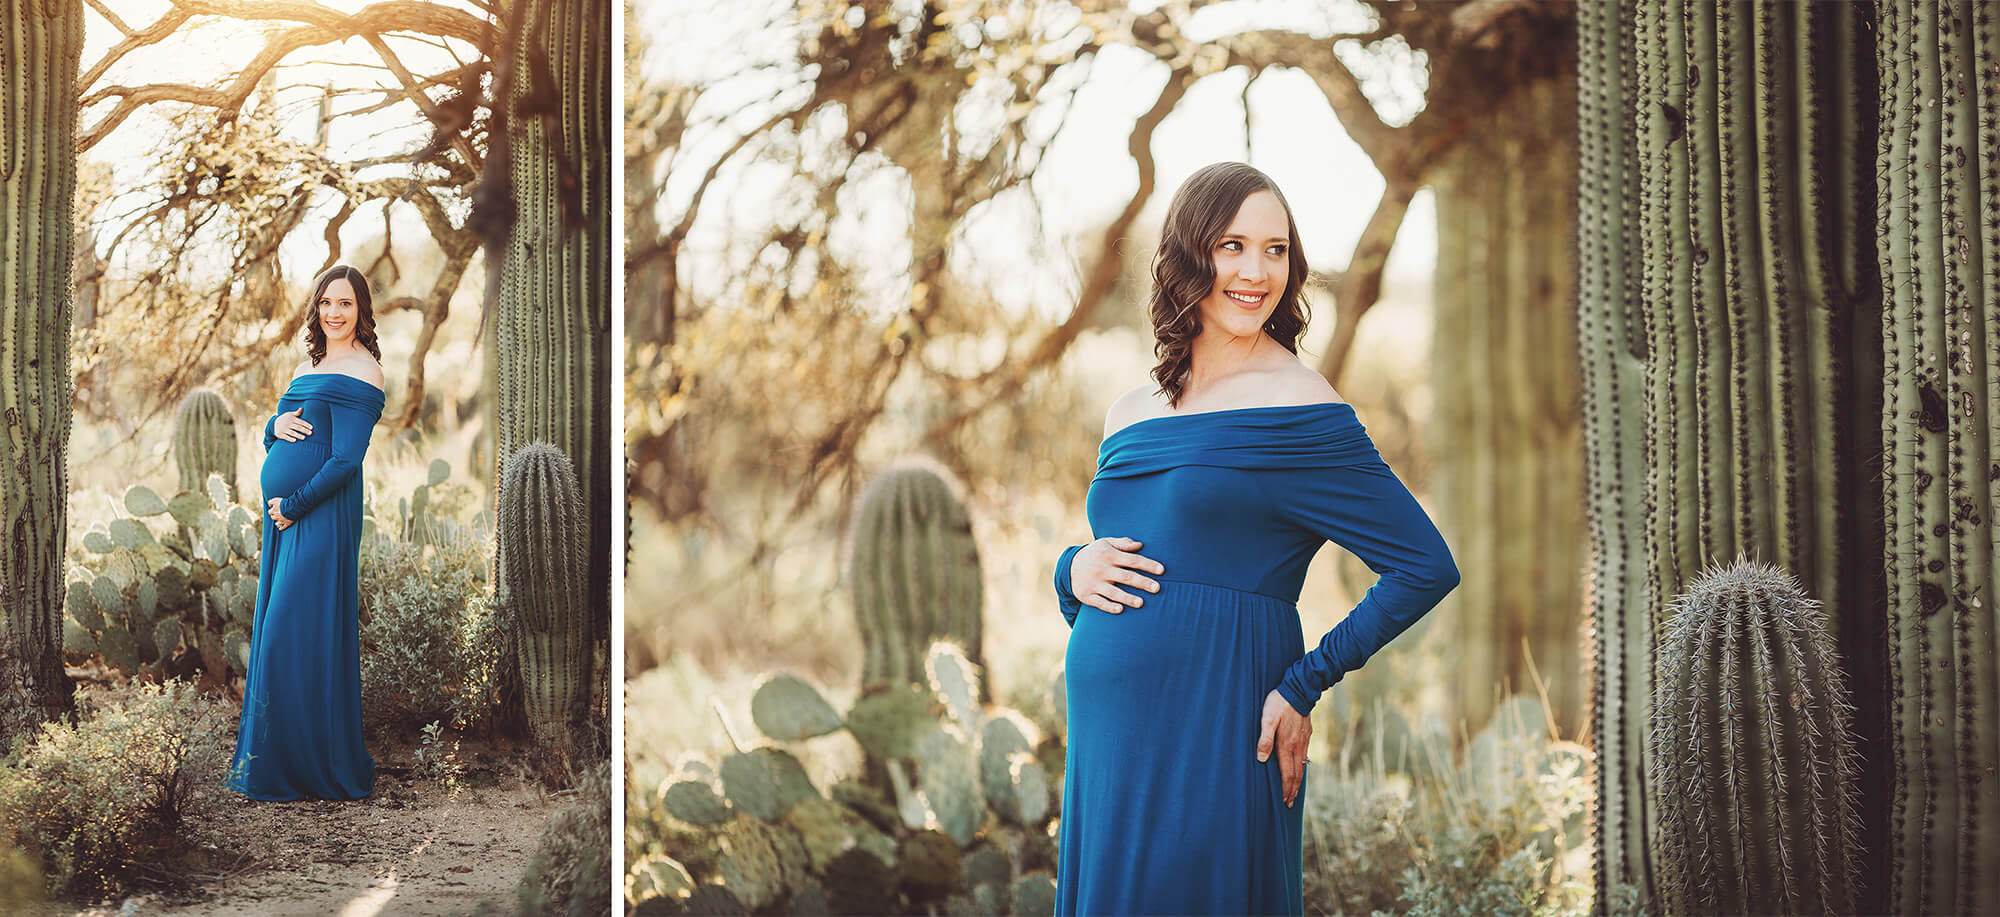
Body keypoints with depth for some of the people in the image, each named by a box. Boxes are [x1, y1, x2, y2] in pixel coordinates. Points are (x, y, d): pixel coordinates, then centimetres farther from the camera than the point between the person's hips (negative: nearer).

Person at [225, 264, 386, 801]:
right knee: (273, 631, 11)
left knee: (295, 635, -7)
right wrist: (275, 426, -4)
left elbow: (345, 459, -16)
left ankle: (316, 769, 2)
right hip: (284, 515, 9)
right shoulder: (308, 367, 16)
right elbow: (272, 434, 19)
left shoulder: (360, 372, -11)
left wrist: (293, 506, -14)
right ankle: (272, 758, 20)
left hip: (320, 515, -9)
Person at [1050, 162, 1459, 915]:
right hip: (1104, 744, 6)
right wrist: (1074, 569, 1)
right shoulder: (1129, 415, 13)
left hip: (1215, 740, -6)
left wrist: (1303, 687, -8)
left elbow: (1427, 565, -7)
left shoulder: (1296, 409, -5)